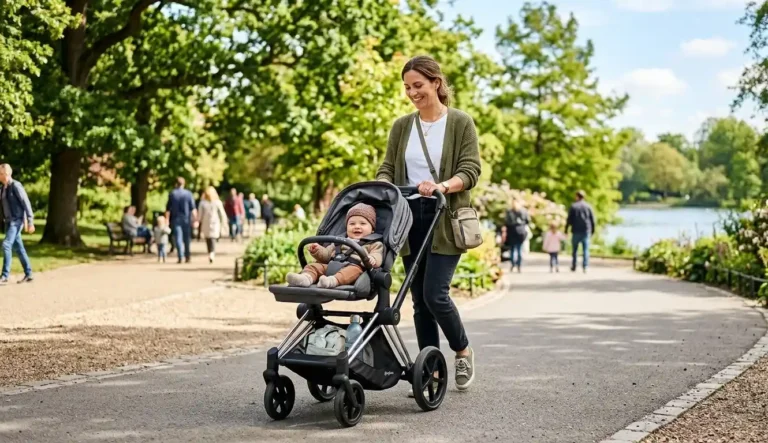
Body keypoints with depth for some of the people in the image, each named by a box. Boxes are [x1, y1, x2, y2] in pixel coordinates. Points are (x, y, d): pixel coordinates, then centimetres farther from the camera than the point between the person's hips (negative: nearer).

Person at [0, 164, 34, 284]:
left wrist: (30, 222, -16)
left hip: (16, 221, -8)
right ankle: (28, 274, 15)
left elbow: (26, 204, -14)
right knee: (18, 247, 10)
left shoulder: (15, 186, -13)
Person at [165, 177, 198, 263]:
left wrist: (167, 220, 4)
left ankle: (180, 257, -14)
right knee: (187, 238, 12)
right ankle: (187, 256, 17)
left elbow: (168, 209, -1)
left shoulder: (172, 194, -2)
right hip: (186, 219, 1)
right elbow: (193, 208, -6)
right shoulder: (188, 194, -2)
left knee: (178, 238, -2)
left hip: (176, 219, -1)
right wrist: (195, 219, -4)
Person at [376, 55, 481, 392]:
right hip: (410, 217, 4)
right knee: (420, 300, 5)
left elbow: (470, 170, -8)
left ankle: (463, 351, 13)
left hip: (445, 220, -4)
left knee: (435, 294, -12)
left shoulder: (460, 123, 0)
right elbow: (387, 169, 10)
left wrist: (443, 186, -27)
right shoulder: (401, 127, 12)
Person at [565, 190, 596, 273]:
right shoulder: (588, 207, 5)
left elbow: (569, 219, -3)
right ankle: (585, 266, -8)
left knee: (575, 249, 8)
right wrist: (592, 230, 14)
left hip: (576, 231, -1)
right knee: (585, 249, 1)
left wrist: (566, 229, 4)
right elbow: (592, 220, 6)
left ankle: (574, 267, 11)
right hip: (586, 231, 1)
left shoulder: (573, 206, -1)